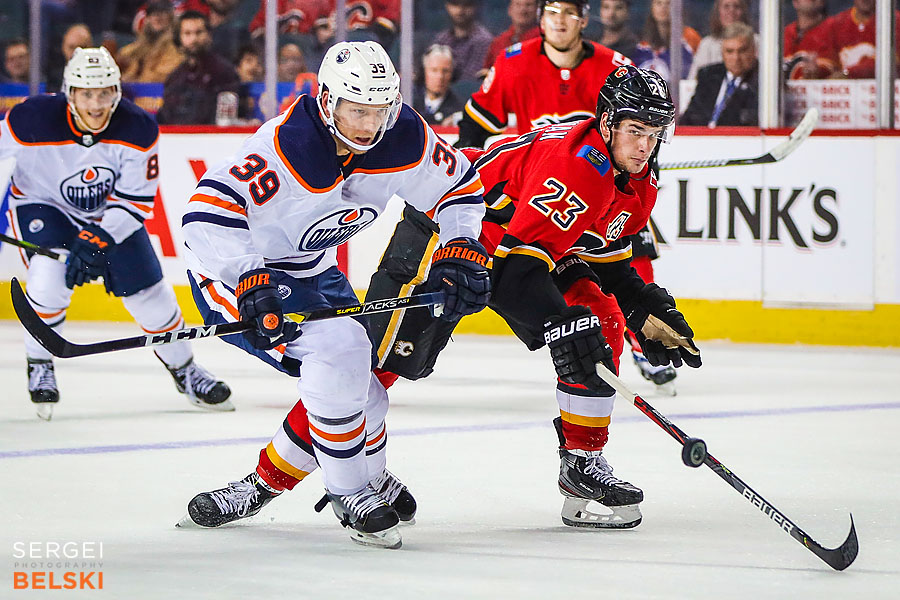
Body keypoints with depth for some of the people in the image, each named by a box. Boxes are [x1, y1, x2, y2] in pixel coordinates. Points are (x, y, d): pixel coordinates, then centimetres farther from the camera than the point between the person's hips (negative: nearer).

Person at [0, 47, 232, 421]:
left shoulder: (139, 130, -23)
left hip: (111, 214, 2)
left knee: (149, 292, 1)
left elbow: (136, 201, -19)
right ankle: (39, 367, -6)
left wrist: (98, 240, -32)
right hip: (41, 205, -2)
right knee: (50, 272, -29)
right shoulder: (31, 121, -29)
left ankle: (184, 369, 26)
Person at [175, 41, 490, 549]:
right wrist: (249, 281, -48)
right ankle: (351, 492, -11)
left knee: (361, 394, 3)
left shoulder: (405, 140, -13)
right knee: (339, 349, -27)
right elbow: (209, 213, -40)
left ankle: (265, 485, 26)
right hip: (236, 269, -8)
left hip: (312, 270, 8)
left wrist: (462, 251, -10)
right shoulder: (285, 146, -34)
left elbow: (459, 185, 4)